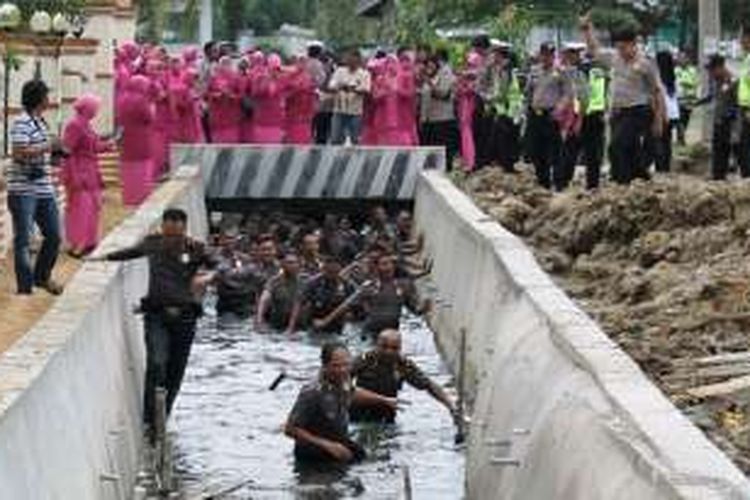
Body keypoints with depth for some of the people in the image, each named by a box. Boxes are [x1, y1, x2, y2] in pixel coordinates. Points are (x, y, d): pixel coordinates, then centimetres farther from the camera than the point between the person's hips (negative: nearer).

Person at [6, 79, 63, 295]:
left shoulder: (40, 122, 16)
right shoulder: (21, 123, -13)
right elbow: (18, 153, -23)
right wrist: (47, 147, -17)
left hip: (44, 190, 9)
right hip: (23, 190, -9)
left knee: (54, 236, 13)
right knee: (23, 240, -1)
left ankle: (42, 277, 31)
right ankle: (25, 287, 4)